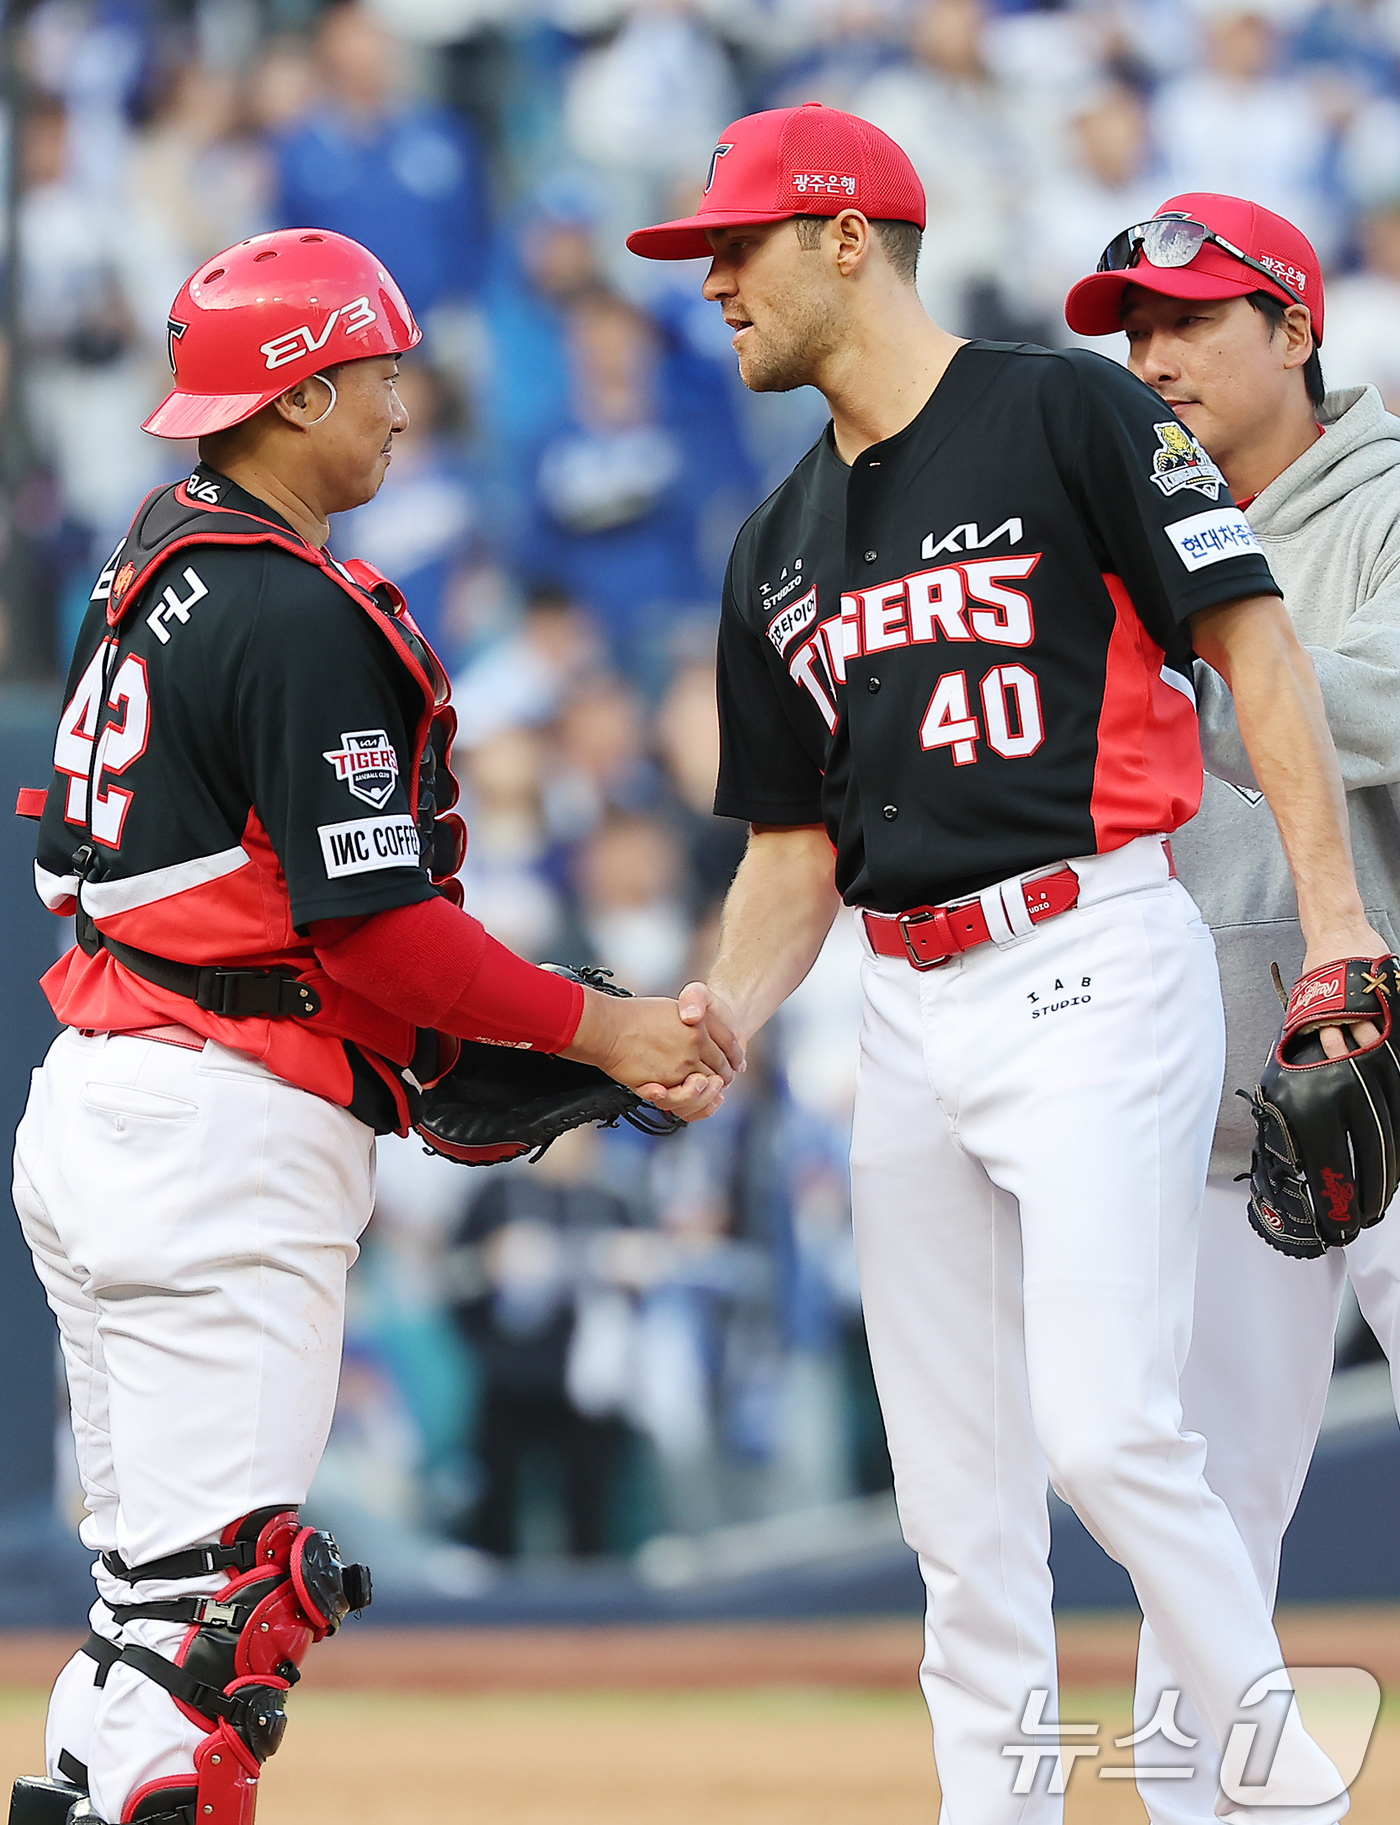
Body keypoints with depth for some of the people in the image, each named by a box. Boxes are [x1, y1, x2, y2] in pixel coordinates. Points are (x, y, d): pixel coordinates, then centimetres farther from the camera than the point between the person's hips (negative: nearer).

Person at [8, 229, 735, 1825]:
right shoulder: (298, 615, -14)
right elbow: (374, 919, -18)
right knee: (219, 1589, -12)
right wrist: (600, 1031, -7)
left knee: (155, 1582, 14)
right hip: (228, 1136, -10)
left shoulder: (147, 579, 15)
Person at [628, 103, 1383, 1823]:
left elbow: (1253, 643, -7)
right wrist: (723, 1010, 0)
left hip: (1093, 965, -7)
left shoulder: (1067, 412, -3)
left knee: (1105, 1431, -17)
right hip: (908, 1017, 7)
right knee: (956, 1495, 6)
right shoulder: (781, 550, 18)